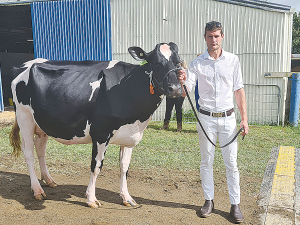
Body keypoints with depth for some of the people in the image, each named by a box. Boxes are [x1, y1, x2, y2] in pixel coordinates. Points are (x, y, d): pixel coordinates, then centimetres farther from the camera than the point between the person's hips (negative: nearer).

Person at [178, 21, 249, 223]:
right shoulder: (197, 63, 1)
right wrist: (182, 82, -27)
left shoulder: (233, 60, 3)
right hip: (206, 118, 0)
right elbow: (185, 93, -4)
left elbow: (239, 90, 5)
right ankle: (209, 201, 24)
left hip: (228, 118, 0)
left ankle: (235, 205, 16)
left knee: (231, 162, 4)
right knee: (206, 161, 9)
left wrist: (244, 119, 1)